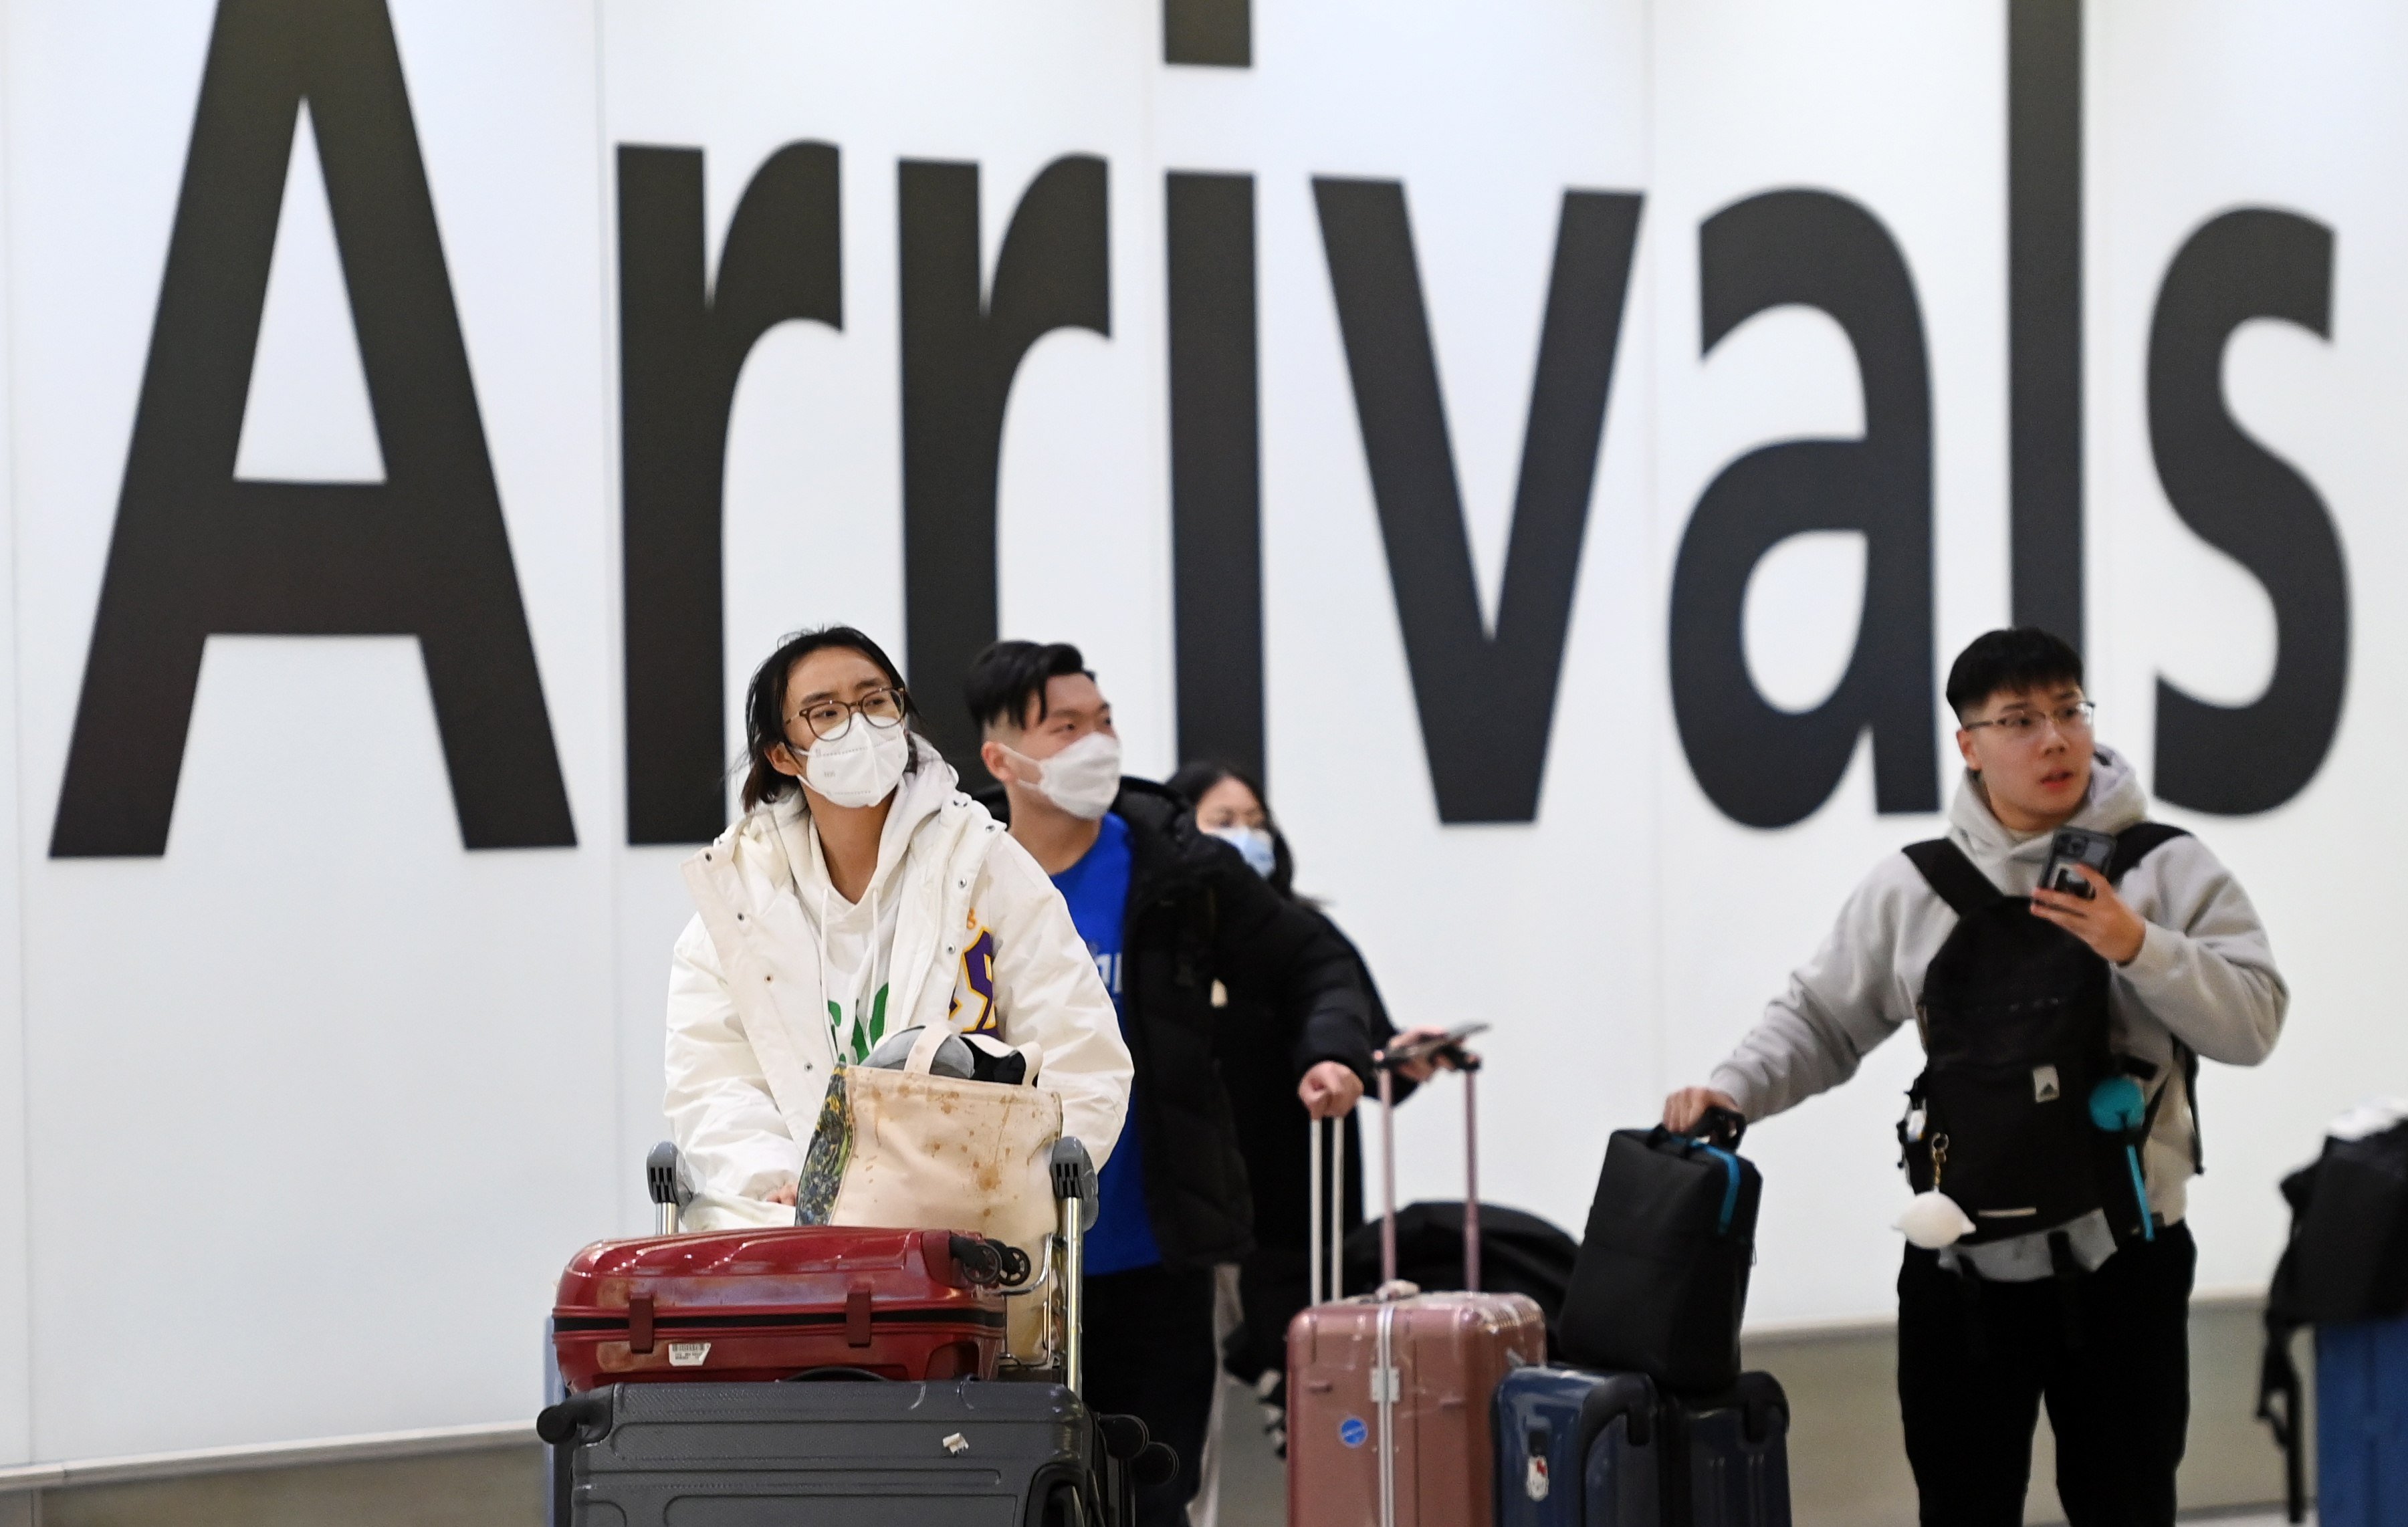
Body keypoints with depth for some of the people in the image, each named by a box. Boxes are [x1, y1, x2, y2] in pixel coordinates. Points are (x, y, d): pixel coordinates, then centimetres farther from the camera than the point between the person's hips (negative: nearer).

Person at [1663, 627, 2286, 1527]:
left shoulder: (2165, 869, -1)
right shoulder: (1912, 888, 6)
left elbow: (2252, 1023, -8)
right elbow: (1822, 1023, 13)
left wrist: (2139, 948, -20)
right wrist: (1734, 1090, -3)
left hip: (2119, 1261, -2)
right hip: (1961, 1270, 2)